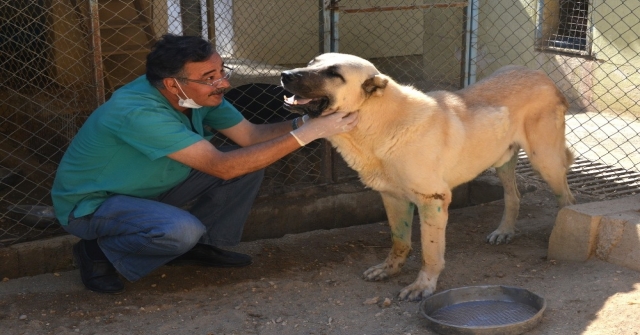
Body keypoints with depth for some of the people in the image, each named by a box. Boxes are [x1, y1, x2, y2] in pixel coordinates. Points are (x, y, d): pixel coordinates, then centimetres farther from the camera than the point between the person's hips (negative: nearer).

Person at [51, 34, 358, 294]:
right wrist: (307, 133, -40)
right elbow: (222, 166, -39)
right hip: (90, 204, -7)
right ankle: (99, 253, -9)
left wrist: (307, 121, -25)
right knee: (183, 230, -37)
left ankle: (203, 245, 10)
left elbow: (251, 135, -6)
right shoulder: (139, 112, -36)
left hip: (149, 188, 8)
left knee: (250, 161, -7)